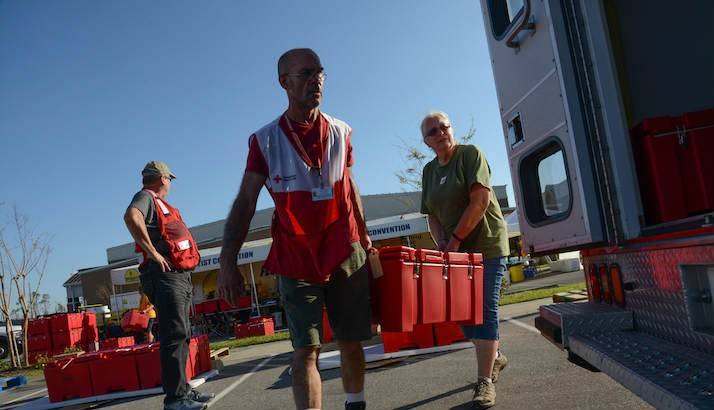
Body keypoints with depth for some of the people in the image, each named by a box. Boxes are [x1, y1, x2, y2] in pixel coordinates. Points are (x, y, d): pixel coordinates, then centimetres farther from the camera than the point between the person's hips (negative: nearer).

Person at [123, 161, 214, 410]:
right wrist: (153, 253, -24)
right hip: (164, 275, -10)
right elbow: (131, 216, -26)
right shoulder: (146, 197, -3)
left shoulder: (159, 204, 25)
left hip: (179, 276, 10)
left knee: (182, 334, 13)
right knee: (175, 334, -14)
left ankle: (183, 389, 21)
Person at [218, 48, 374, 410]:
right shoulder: (264, 140, -4)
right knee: (306, 350, -4)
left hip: (346, 256, 3)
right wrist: (228, 262, -14)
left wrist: (363, 235, 16)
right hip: (296, 262, -2)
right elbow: (245, 202, -6)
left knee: (351, 342, 13)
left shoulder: (340, 132, 5)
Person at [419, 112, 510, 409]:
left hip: (487, 244, -6)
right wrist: (441, 243, -4)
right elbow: (432, 215, 13)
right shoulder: (429, 170, 11)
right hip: (457, 250, 6)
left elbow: (480, 200, -18)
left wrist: (455, 238, -18)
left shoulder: (470, 154, -8)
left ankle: (485, 380, -2)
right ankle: (495, 358, 31)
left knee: (484, 309, -8)